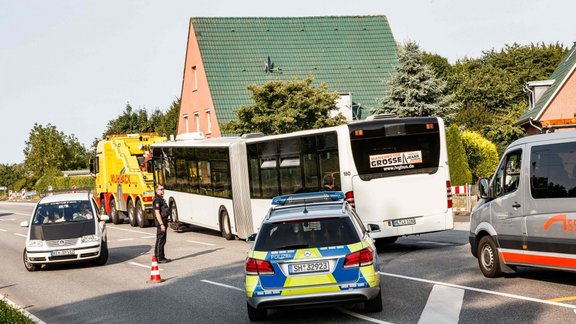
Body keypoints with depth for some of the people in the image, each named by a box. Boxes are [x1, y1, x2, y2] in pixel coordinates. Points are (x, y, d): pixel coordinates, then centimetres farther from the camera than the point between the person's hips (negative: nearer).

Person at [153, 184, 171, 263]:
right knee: (160, 240, -7)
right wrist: (161, 224, -25)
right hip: (160, 222, -10)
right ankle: (159, 258, -5)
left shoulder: (161, 198, 17)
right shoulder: (157, 199, -15)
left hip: (163, 222, 10)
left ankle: (162, 257, 20)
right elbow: (157, 213, -21)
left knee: (162, 241, 14)